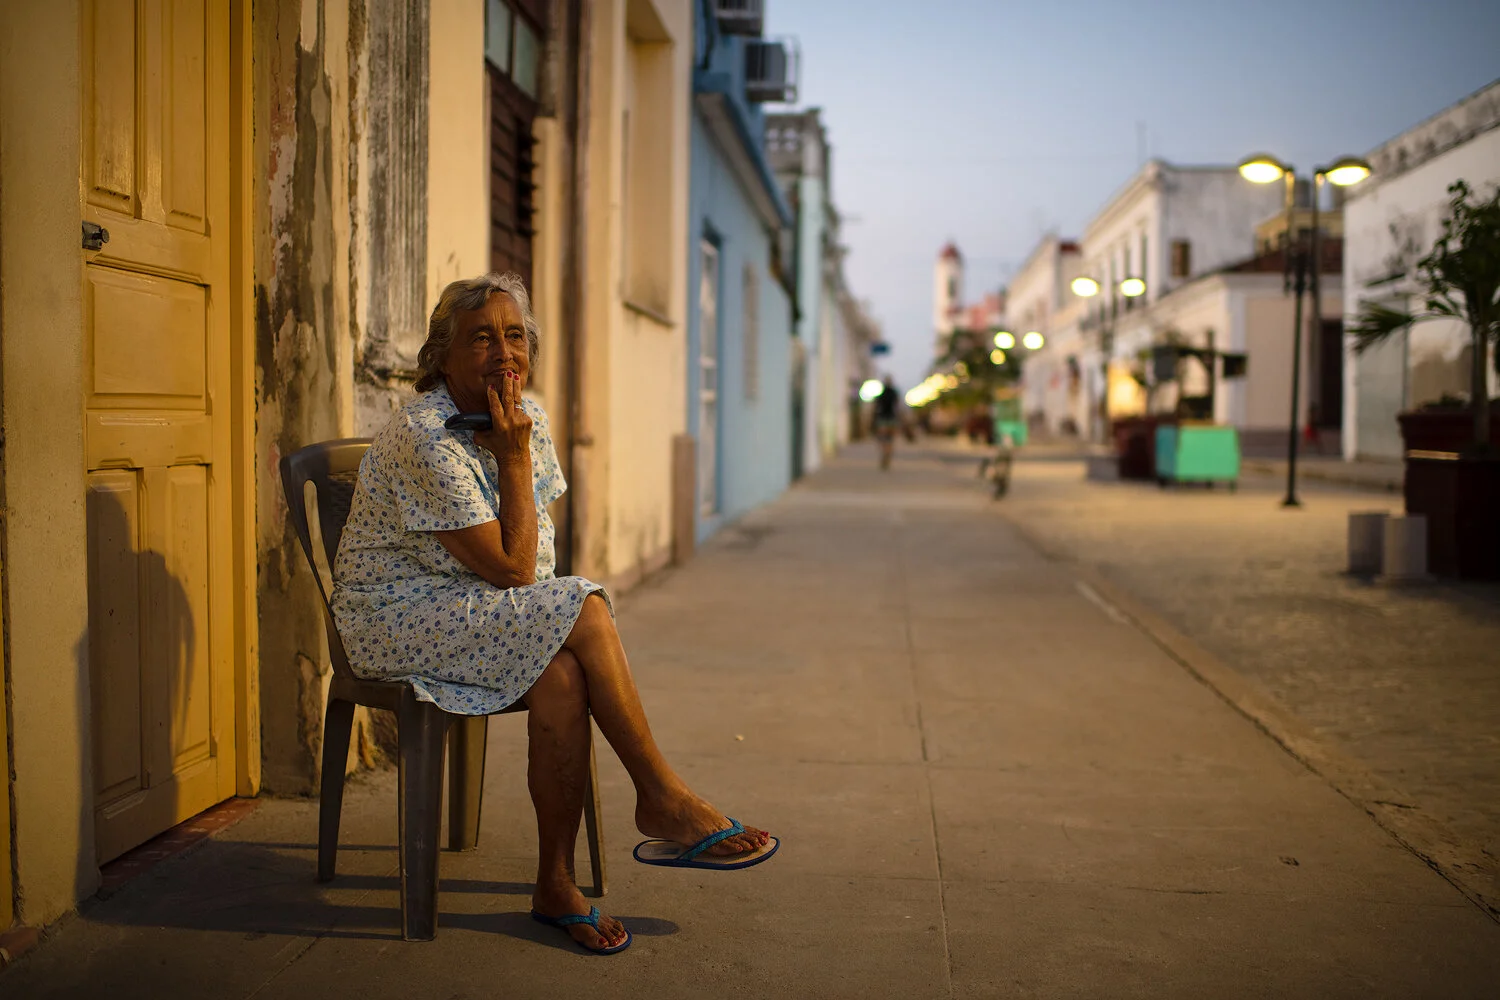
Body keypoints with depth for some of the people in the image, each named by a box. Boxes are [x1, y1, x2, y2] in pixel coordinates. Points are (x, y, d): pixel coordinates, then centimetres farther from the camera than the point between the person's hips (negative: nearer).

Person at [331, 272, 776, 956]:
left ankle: (557, 885, -15)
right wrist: (514, 456, -18)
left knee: (561, 679, -27)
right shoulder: (423, 438, -20)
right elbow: (511, 569, -20)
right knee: (583, 612, -26)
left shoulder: (528, 418, 4)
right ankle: (663, 799, -13)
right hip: (398, 617, -6)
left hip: (486, 613, 6)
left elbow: (532, 554, 13)